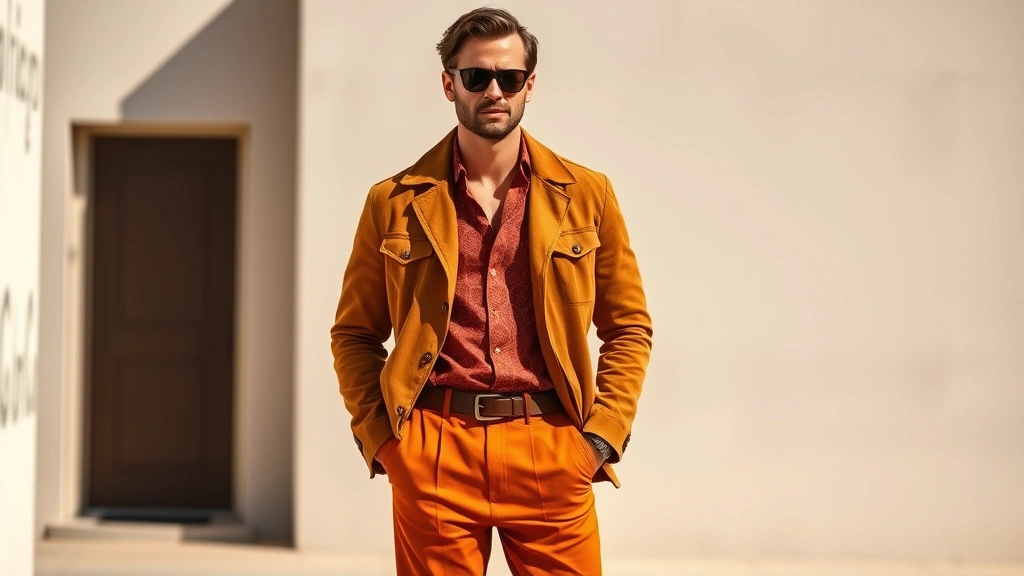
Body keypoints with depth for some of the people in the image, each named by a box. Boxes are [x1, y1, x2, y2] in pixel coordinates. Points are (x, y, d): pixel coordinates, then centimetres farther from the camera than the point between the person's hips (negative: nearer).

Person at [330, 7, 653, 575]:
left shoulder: (586, 194, 8)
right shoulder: (395, 203, 7)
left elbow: (629, 327, 10)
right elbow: (354, 334, 11)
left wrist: (601, 437, 0)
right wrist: (379, 438, 0)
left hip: (552, 449, 1)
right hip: (434, 450, 0)